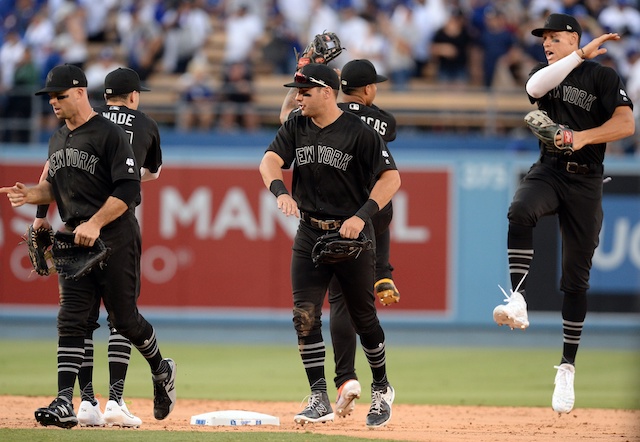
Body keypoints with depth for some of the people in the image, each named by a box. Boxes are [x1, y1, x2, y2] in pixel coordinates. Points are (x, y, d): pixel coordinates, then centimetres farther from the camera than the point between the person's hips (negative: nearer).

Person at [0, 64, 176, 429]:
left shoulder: (110, 134, -11)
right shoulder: (58, 140, 15)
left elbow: (128, 190, -16)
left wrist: (94, 224, -25)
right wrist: (30, 194, 2)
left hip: (116, 240, -7)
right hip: (75, 241, 7)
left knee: (125, 319, 1)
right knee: (71, 320, -4)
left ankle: (162, 371, 29)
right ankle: (65, 404, -11)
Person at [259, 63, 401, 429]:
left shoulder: (360, 133, -10)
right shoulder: (295, 128, 5)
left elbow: (391, 177, -14)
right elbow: (270, 161, -8)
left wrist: (362, 216, -25)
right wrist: (280, 191, -30)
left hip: (352, 236, -4)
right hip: (310, 235, 4)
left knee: (364, 318, 4)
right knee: (305, 316, -6)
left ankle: (382, 388, 26)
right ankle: (320, 401, -3)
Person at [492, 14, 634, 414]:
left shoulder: (603, 76, -1)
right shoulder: (547, 76, 13)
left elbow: (626, 124, -12)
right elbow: (535, 87, -13)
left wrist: (581, 137, -24)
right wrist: (582, 54, -18)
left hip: (585, 181, -3)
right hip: (548, 170, 3)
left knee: (576, 276, 1)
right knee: (520, 212, -34)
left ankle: (567, 368, 8)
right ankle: (518, 303, -41)